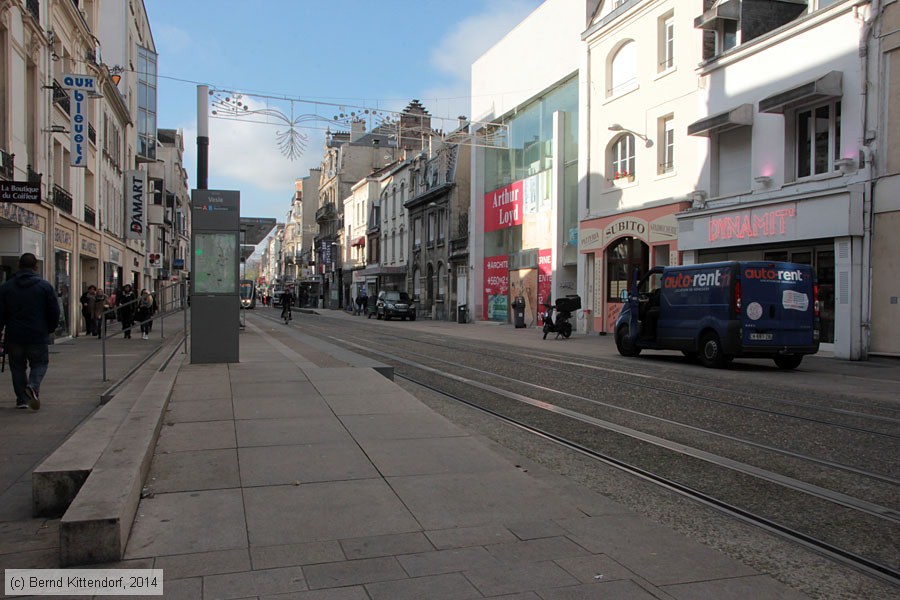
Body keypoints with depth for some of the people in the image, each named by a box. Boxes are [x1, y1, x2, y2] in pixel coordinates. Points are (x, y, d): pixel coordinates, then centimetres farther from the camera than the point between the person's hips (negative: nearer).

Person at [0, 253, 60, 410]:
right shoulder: (45, 286, -3)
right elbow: (54, 312, -3)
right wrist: (50, 329, 11)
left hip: (14, 337, 2)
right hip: (38, 336, -1)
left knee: (18, 367, 13)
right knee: (40, 363, 12)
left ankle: (22, 399, 12)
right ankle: (33, 386, -14)